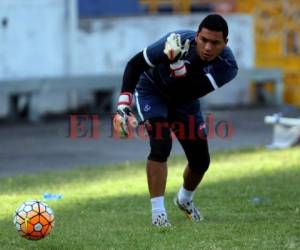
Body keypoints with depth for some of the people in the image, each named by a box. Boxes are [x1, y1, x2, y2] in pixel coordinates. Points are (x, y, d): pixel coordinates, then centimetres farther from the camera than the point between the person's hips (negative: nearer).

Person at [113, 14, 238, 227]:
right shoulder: (178, 42, -35)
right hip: (152, 91, -3)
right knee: (161, 145, -24)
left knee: (201, 160, 5)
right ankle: (158, 211, -19)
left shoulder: (227, 66, -30)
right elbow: (135, 65, -22)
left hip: (185, 99, 4)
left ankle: (185, 199, 36)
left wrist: (177, 64, -49)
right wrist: (123, 106, -28)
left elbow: (186, 93, -38)